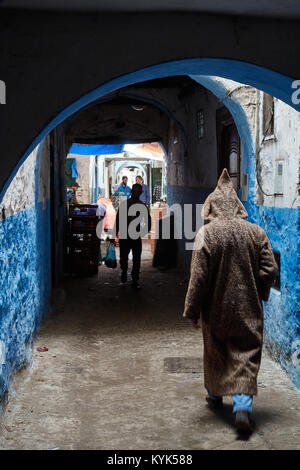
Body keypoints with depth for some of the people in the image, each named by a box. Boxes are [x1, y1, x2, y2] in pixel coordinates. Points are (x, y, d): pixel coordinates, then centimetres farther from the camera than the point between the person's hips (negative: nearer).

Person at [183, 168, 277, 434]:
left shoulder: (207, 233, -13)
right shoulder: (256, 232, -3)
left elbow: (199, 275, -13)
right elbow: (269, 270, 0)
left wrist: (192, 309, -5)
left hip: (216, 308, -1)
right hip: (248, 310, 1)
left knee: (215, 352, 19)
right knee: (246, 355, 5)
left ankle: (215, 395, 37)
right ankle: (243, 406, -10)